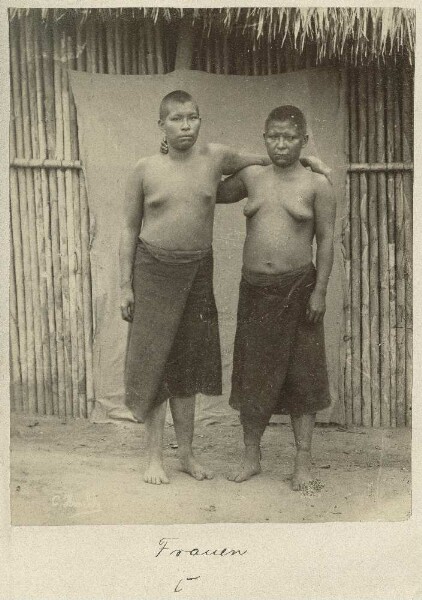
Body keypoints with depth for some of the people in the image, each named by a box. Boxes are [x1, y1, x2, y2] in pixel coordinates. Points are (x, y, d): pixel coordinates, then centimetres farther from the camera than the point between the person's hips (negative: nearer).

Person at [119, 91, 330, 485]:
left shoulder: (216, 158, 1)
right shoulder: (145, 169, -3)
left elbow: (257, 160, 21)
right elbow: (130, 228, 2)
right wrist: (125, 285, -2)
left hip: (197, 271, 2)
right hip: (153, 269, -2)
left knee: (188, 364, 10)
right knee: (152, 363, 0)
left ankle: (186, 453, 23)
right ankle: (154, 456, 12)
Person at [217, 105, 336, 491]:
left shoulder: (316, 184, -3)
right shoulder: (252, 177, 7)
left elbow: (326, 239, -3)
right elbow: (212, 194, 24)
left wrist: (320, 291, -9)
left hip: (298, 288, -3)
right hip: (255, 287, 3)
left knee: (301, 375, 3)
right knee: (252, 373, 8)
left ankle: (303, 461, 13)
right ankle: (252, 456, 22)